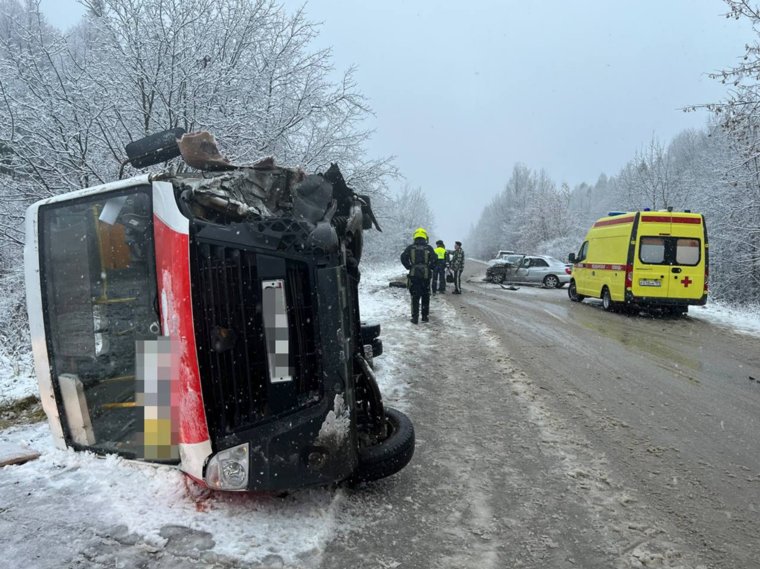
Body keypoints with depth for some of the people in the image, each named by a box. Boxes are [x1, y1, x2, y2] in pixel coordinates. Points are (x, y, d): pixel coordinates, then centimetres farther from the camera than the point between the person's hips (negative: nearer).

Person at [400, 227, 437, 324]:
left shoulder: (410, 247, 3)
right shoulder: (429, 248, 2)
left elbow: (403, 257, -8)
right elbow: (435, 259, -10)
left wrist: (408, 267, 1)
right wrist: (430, 268, 3)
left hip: (413, 275, 0)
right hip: (426, 275, 0)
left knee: (415, 297, 4)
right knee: (425, 297, 12)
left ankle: (415, 317, 0)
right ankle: (425, 316, 17)